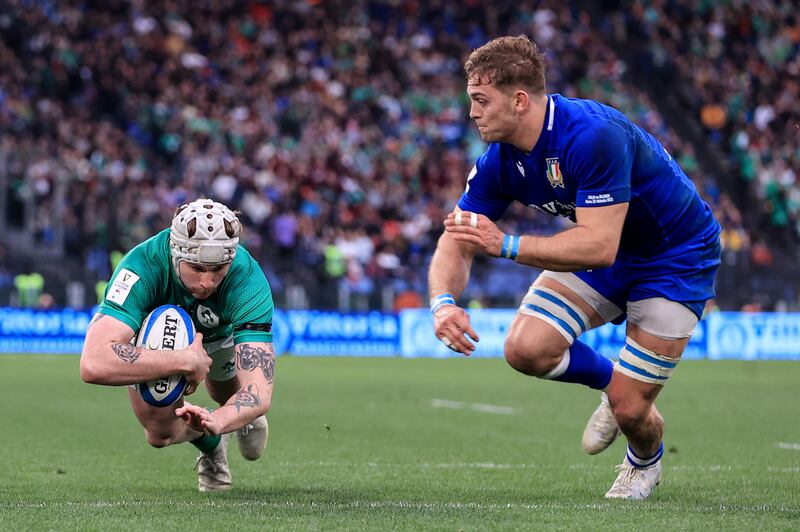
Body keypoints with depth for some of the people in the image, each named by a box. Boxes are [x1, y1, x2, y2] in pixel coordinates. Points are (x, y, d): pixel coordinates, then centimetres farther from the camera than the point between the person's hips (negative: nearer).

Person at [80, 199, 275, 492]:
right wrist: (184, 361, -55)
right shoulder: (142, 268, -47)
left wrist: (218, 420, -69)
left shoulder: (248, 279, -42)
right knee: (161, 433, -9)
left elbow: (259, 391, -47)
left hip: (221, 333, 1)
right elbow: (94, 364, -59)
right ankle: (211, 445, 26)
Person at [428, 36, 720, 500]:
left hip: (676, 260, -7)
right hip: (601, 253, 7)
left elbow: (599, 246, -39)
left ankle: (646, 461, 28)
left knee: (629, 409, -10)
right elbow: (457, 241, -8)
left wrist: (506, 244, -40)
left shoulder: (593, 136, -35)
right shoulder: (500, 161, -12)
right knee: (525, 348, -14)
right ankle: (610, 380, 18)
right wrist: (444, 301, -29)